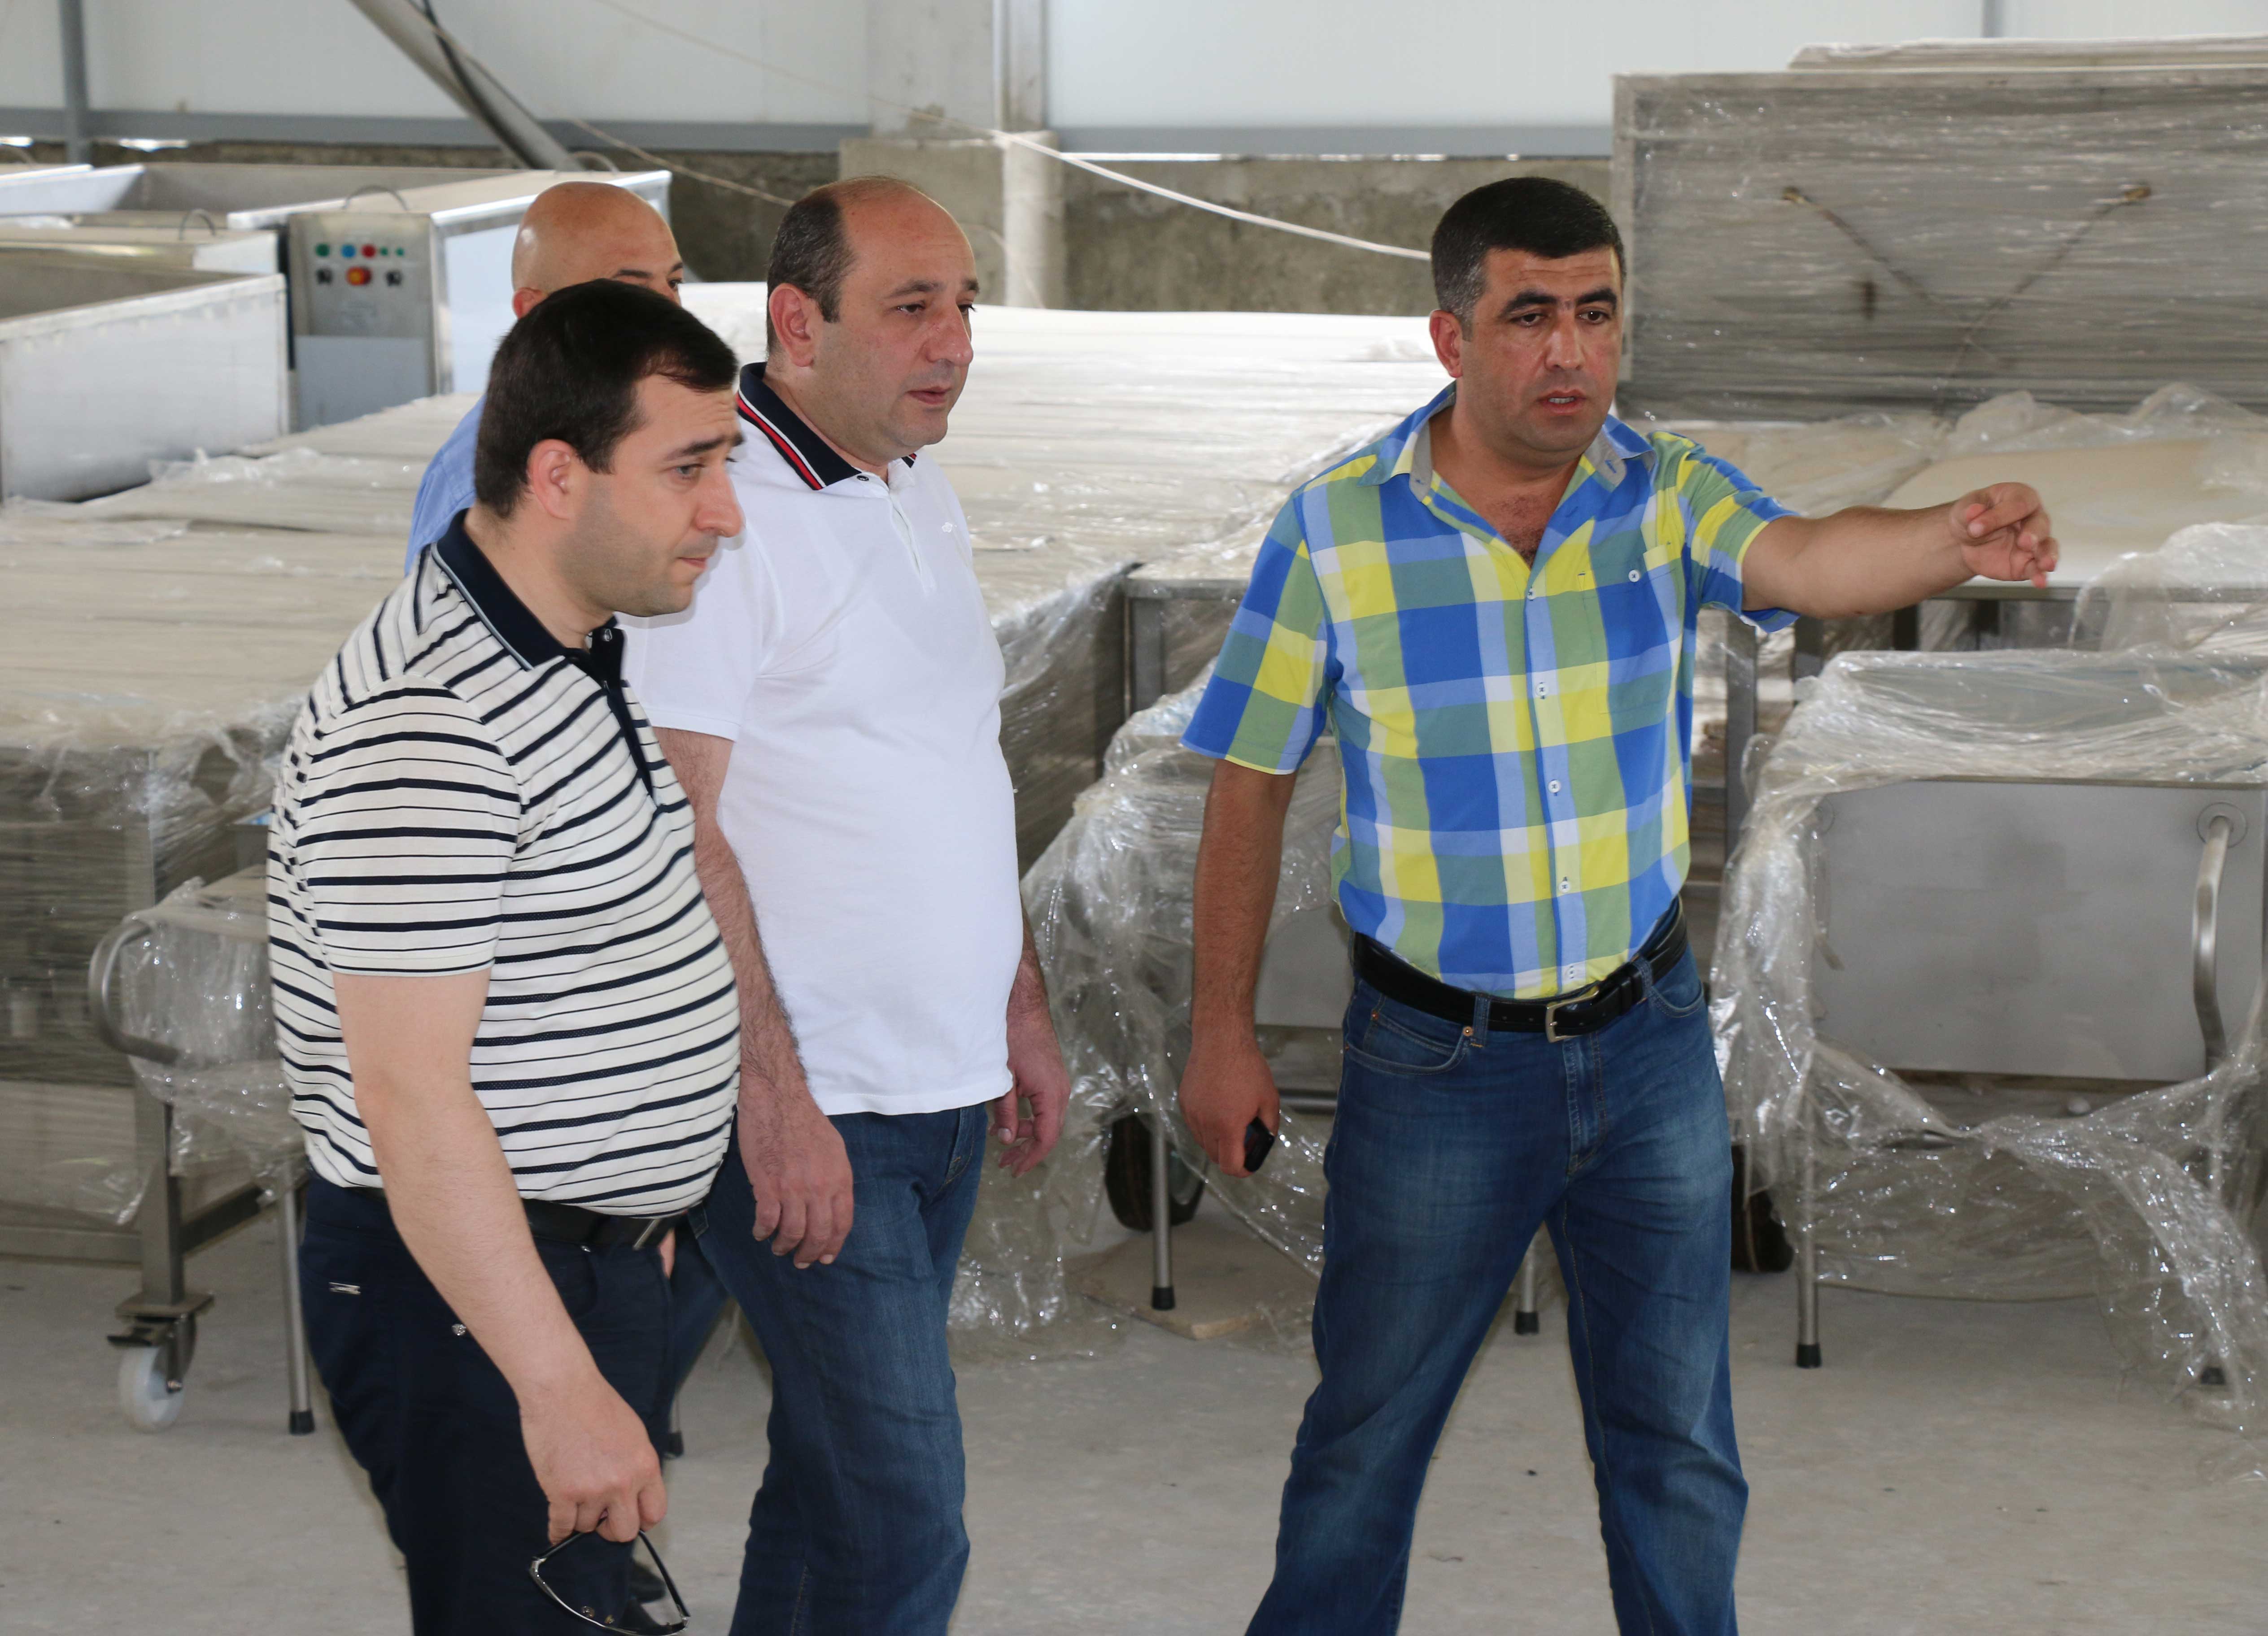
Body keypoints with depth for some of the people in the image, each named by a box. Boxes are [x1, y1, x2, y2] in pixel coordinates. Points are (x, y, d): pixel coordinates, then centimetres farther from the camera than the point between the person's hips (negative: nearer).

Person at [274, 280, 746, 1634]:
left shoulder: (581, 651, 9)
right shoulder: (428, 727, -24)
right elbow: (412, 1095, -27)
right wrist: (562, 1388, -27)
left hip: (595, 1258, 10)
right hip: (475, 1294, -10)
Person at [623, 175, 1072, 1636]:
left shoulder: (922, 494, 13)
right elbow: (674, 826, -18)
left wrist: (1024, 1008, 20)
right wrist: (773, 1092, -21)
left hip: (944, 1088, 9)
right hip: (805, 1102, -9)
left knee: (838, 1470, 16)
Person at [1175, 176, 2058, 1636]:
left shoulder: (1667, 496, -6)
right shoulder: (1336, 530, -10)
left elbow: (1803, 561, -28)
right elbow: (1251, 786, -2)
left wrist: (1957, 538, -50)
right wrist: (1222, 1033, 1)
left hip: (1649, 1036, 2)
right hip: (1439, 1061, -2)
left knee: (1678, 1447, 12)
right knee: (1367, 1435, 12)